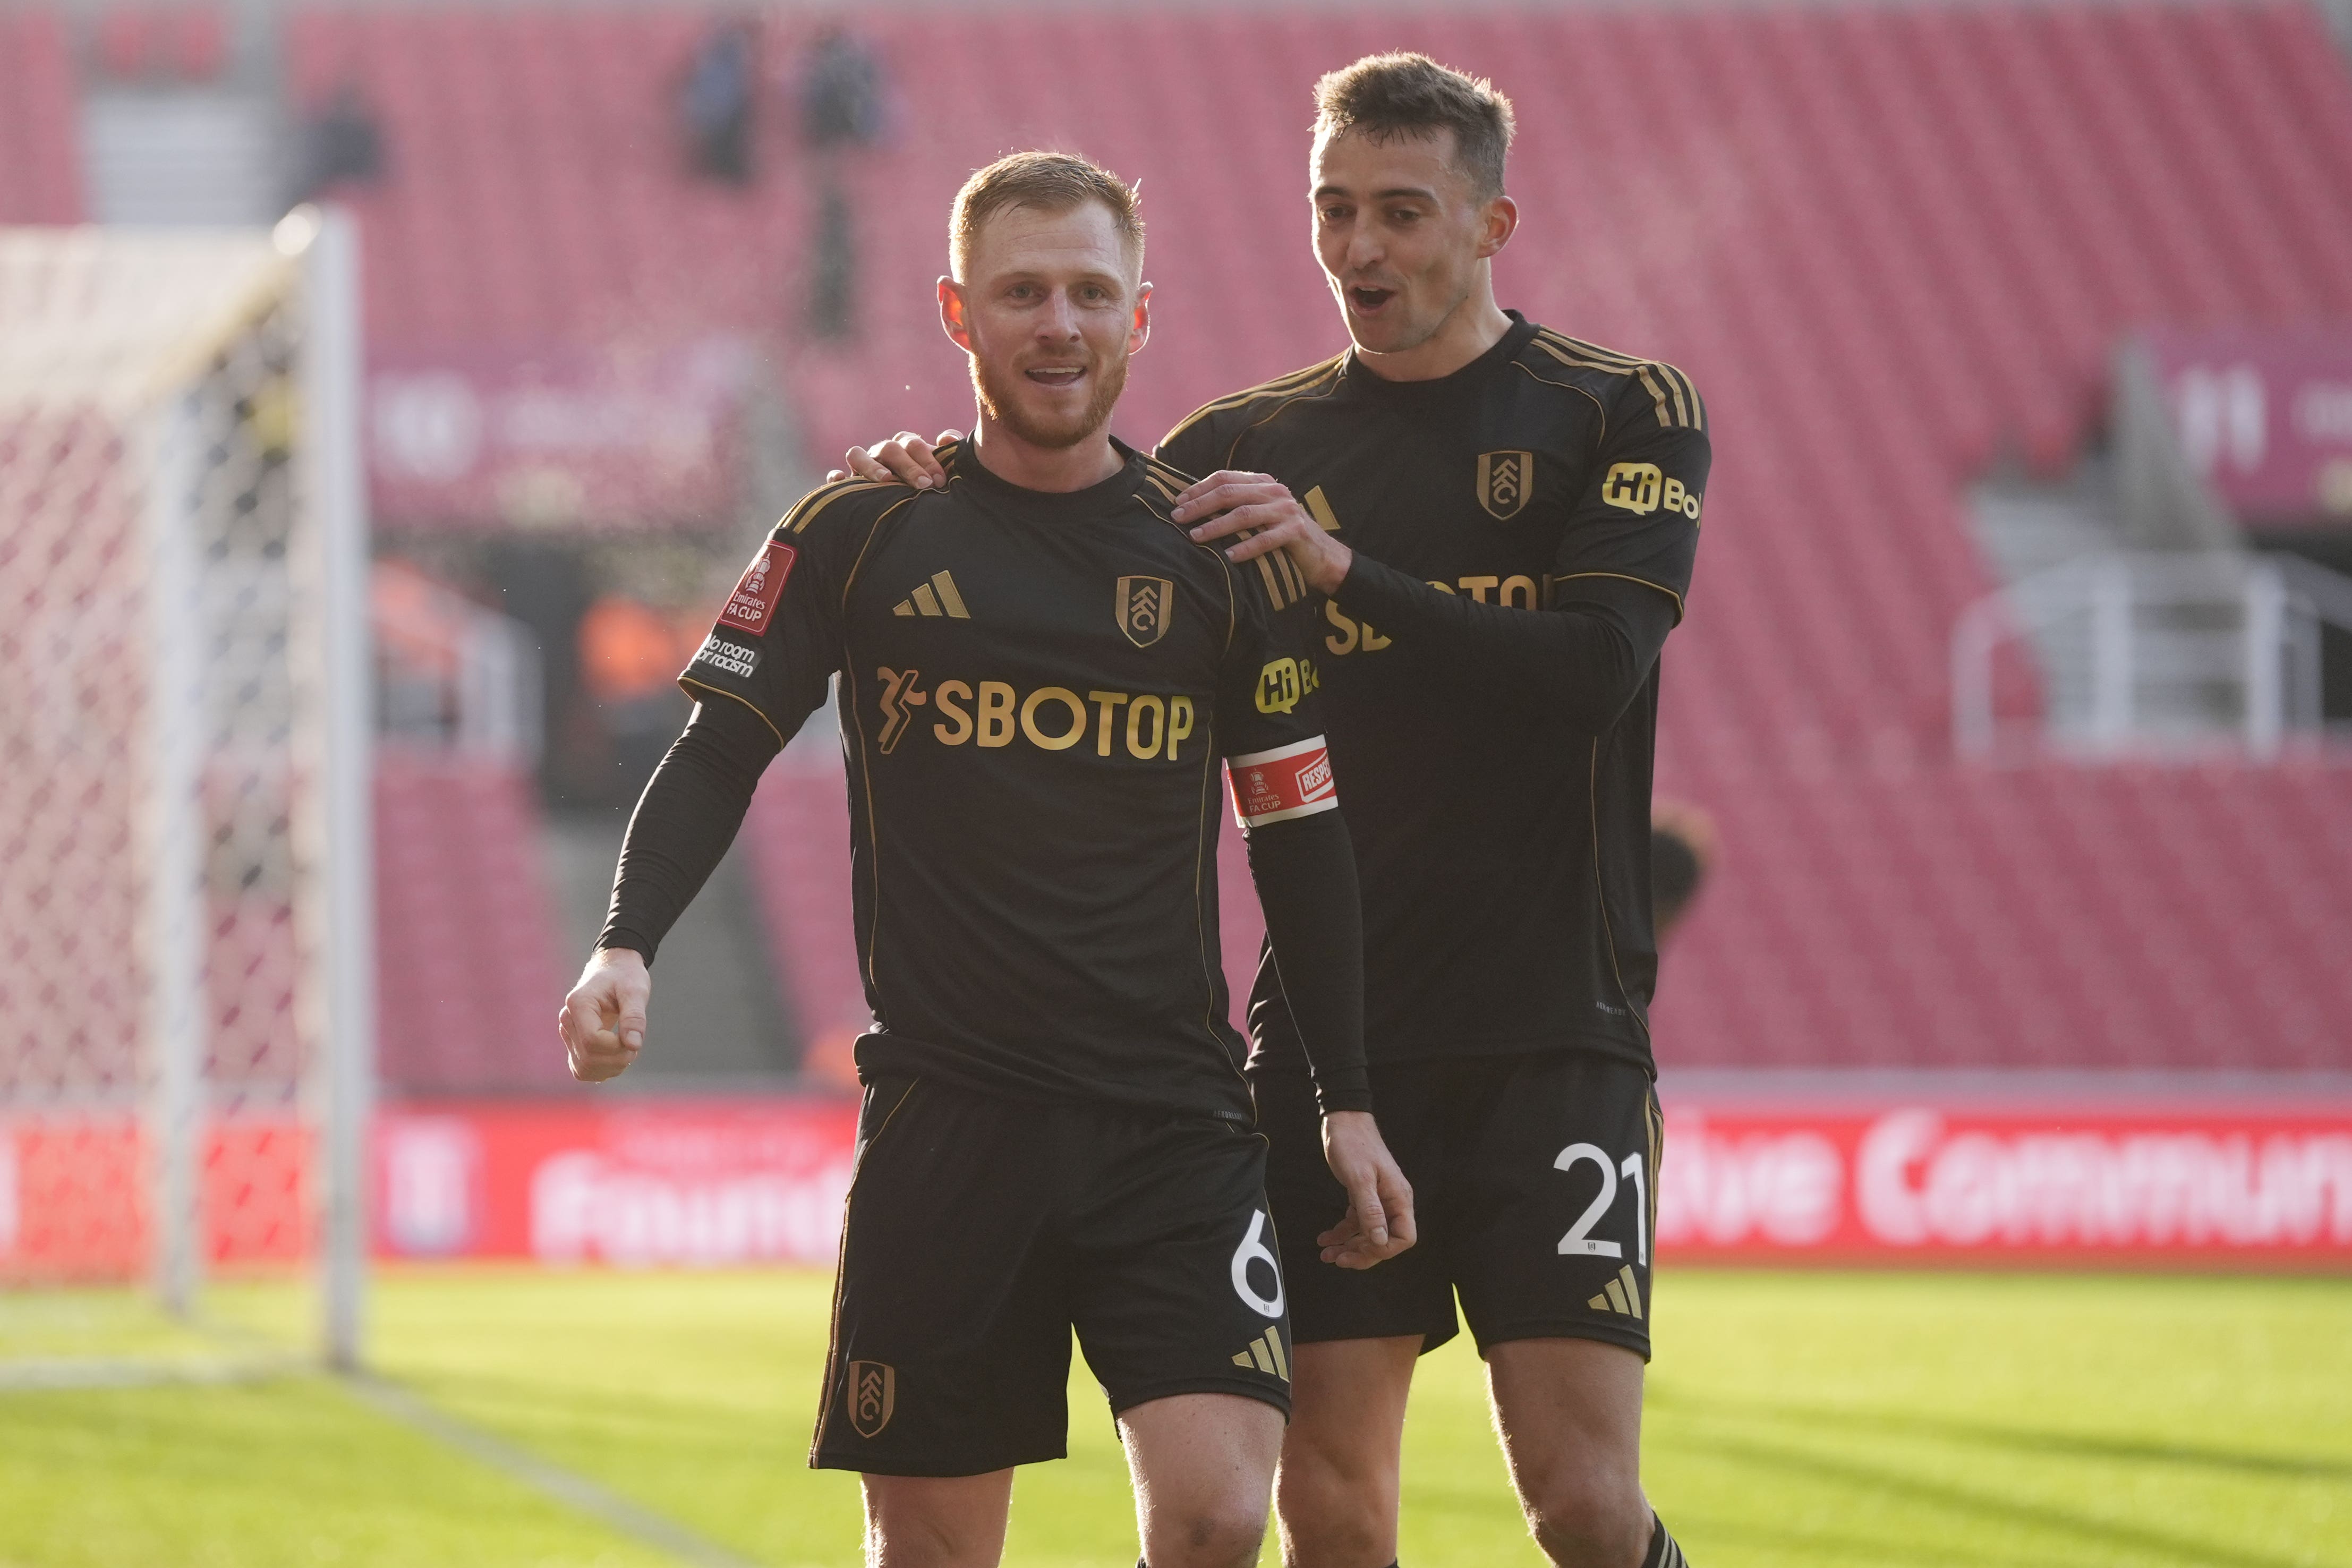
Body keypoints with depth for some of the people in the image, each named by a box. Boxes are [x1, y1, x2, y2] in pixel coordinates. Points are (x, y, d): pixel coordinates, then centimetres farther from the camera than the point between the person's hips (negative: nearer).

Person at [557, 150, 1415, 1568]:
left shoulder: (1215, 551, 5)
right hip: (945, 1117, 0)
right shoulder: (864, 531, 3)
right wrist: (628, 947, -12)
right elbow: (719, 756, 5)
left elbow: (1302, 835, 10)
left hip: (1175, 1117, 0)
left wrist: (1348, 1101, 7)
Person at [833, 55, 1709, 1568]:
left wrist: (1345, 570, -21)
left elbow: (1591, 668, -13)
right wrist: (944, 488, -12)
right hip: (1328, 1036, 3)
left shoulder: (1625, 415, 2)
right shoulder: (1253, 444, 11)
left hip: (1552, 1032, -3)